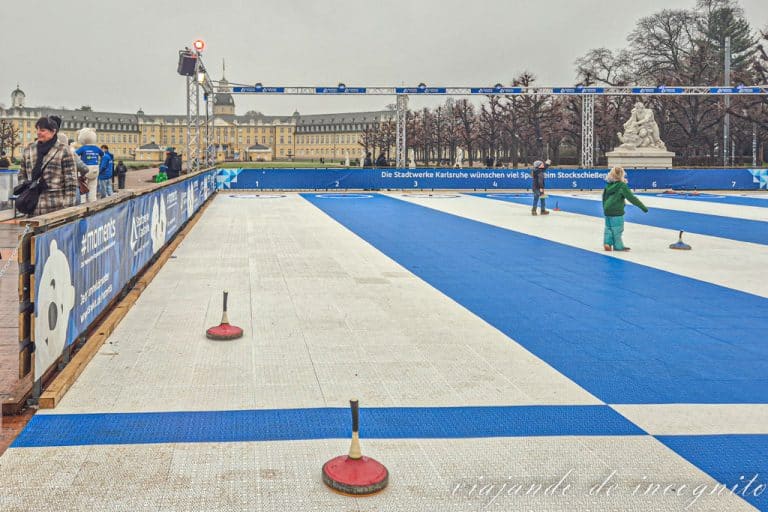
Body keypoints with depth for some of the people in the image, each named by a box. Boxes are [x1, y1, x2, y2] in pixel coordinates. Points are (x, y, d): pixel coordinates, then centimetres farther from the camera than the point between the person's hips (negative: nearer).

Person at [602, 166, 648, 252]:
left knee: (609, 228, 16)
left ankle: (607, 243, 5)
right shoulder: (622, 186, -13)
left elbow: (604, 197, 16)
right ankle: (618, 246, 7)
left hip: (607, 210, 7)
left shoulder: (608, 185, 8)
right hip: (617, 211, -7)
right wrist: (643, 207, -10)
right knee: (617, 229, 2)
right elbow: (632, 198, -14)